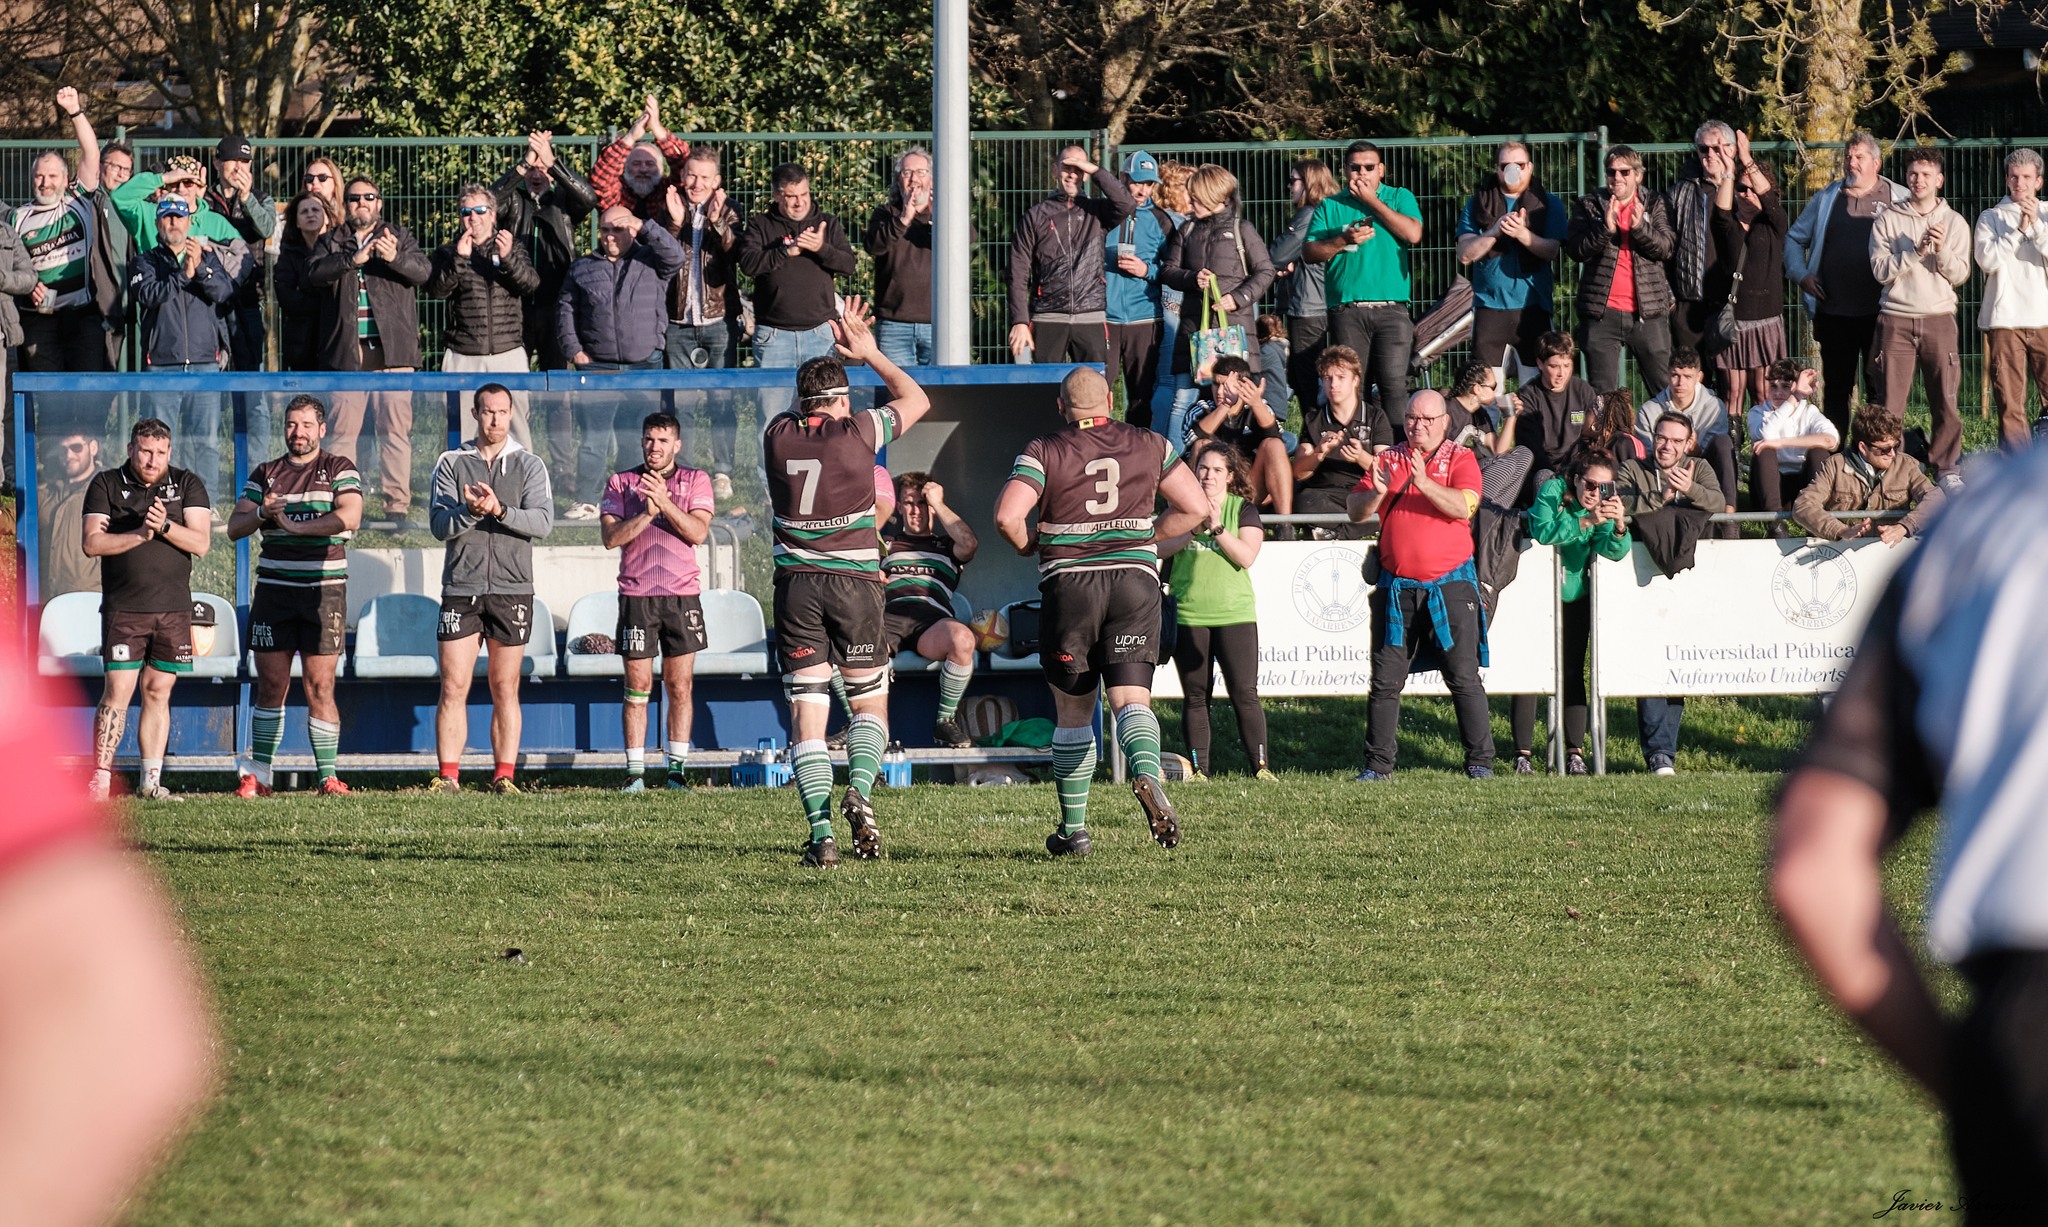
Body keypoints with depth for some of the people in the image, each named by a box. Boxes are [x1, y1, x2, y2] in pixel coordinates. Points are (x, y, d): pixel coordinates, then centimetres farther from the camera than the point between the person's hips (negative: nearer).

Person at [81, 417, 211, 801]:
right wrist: (140, 535, -17)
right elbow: (92, 543, -6)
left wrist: (165, 526, -19)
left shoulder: (187, 485, 5)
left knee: (158, 693, 5)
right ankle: (100, 780, -7)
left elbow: (201, 543, -4)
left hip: (173, 608, 2)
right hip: (123, 608, -2)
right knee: (118, 692, -8)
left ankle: (151, 781, 10)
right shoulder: (106, 485, 2)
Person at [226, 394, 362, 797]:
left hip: (323, 592, -3)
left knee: (320, 687, -5)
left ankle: (328, 776, -2)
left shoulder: (339, 470, 4)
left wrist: (294, 525, -15)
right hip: (273, 590, 3)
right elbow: (234, 528, 9)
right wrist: (261, 513, -12)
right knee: (271, 686, 3)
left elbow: (349, 517, -13)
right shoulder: (265, 474, 14)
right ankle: (258, 775, 8)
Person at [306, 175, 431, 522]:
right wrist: (353, 259, -18)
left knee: (396, 428, -4)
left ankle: (397, 505, -3)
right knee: (341, 430, -2)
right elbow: (314, 273, -4)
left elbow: (423, 270, -2)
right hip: (346, 351, 1)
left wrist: (395, 258, -22)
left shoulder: (399, 237, 14)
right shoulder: (331, 242, 14)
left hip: (392, 350, -1)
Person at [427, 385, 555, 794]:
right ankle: (448, 776, -5)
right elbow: (439, 525, -1)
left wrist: (499, 511, -20)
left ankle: (504, 776, 5)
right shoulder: (451, 464, 8)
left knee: (505, 689, 3)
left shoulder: (529, 465, 7)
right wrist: (469, 511, -19)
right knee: (453, 687, -5)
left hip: (512, 589, 0)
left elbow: (542, 521, -6)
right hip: (461, 588, 0)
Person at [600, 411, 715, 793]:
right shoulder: (620, 484, 7)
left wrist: (665, 503, -18)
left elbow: (698, 532, -7)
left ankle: (677, 769, 7)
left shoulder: (695, 481, 6)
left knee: (679, 686, 1)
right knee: (638, 686, -1)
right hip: (636, 595, 0)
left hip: (682, 594, 0)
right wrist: (647, 512, -16)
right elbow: (610, 537, -3)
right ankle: (635, 772, 1)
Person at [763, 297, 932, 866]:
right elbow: (915, 400, 14)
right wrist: (869, 353, 23)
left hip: (795, 584, 1)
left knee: (806, 712, 0)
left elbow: (802, 409, 29)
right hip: (854, 581, -1)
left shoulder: (777, 437, 3)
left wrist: (837, 354, 33)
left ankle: (821, 831, -10)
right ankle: (859, 791, -15)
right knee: (871, 703, 12)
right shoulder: (856, 433, -5)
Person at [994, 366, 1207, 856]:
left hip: (1069, 583, -1)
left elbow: (1007, 517, -14)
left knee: (1073, 712, 12)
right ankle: (1147, 774, -38)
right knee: (1131, 699, -5)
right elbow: (1196, 508, 8)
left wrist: (1029, 545, 6)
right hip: (1135, 581, 1)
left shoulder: (1043, 452, -1)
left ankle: (1073, 829, 16)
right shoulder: (1149, 446, 8)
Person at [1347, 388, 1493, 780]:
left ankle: (1480, 760, 3)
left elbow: (1463, 506, -14)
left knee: (1463, 677, -3)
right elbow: (1355, 511, 5)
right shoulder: (1387, 460, 11)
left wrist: (1424, 482, -27)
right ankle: (1378, 763, 7)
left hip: (1449, 585, -3)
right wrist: (1376, 492, -16)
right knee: (1385, 681, 2)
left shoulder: (1460, 459, 2)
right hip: (1396, 586, 3)